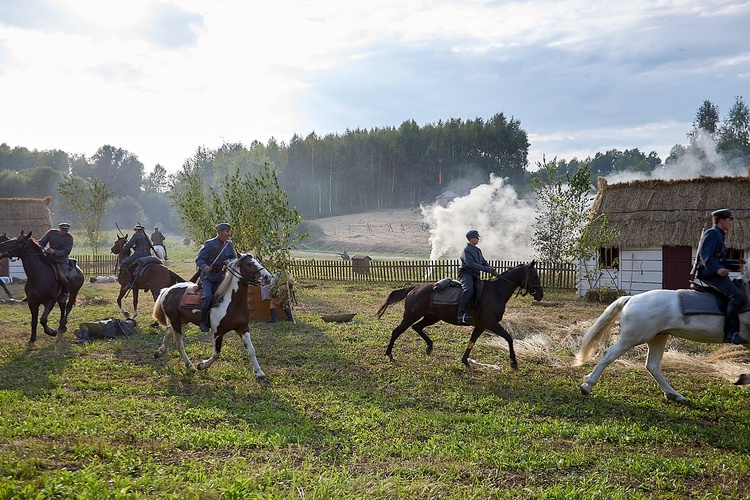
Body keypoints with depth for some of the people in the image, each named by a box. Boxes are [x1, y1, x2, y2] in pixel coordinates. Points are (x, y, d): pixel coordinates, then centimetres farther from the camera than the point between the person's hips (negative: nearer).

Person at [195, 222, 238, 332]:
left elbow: (234, 257, 11)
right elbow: (199, 259, -12)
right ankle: (203, 321, -10)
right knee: (208, 296, -24)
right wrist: (204, 267, -32)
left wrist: (229, 261, -13)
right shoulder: (209, 244, -11)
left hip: (220, 275, 6)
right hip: (207, 275, -6)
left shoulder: (229, 244, 5)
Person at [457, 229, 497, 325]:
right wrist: (486, 268, -23)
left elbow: (484, 262, 24)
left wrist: (492, 270, 3)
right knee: (468, 290, -34)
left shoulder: (478, 250, 22)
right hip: (466, 273, -10)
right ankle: (461, 315, -43)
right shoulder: (466, 250, -6)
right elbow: (470, 264, -19)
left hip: (475, 275, 10)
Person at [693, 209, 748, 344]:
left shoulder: (719, 235, 26)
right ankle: (730, 333, -29)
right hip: (709, 273, -11)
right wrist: (717, 269, -31)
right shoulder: (711, 234, -6)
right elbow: (705, 256, -18)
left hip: (716, 272, 11)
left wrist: (736, 263, 15)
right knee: (737, 296, -25)